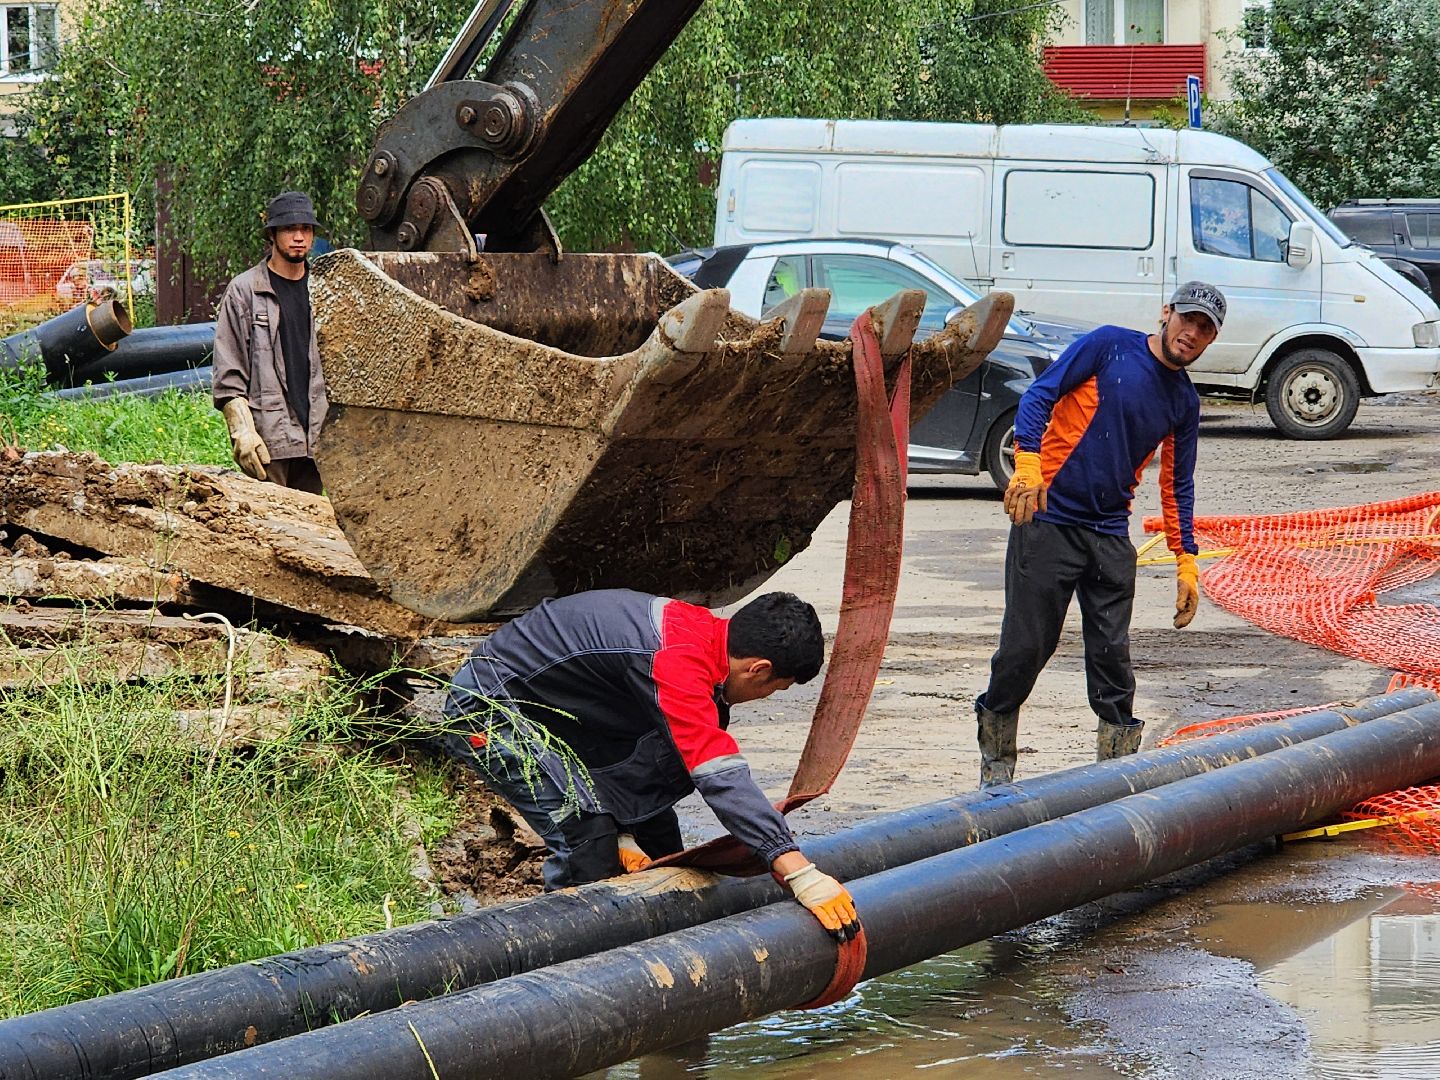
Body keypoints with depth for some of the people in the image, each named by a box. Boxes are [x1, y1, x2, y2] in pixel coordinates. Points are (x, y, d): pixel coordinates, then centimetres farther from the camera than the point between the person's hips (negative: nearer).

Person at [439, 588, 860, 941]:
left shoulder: (703, 633, -1)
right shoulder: (676, 662, -32)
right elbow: (722, 776, -39)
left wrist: (623, 833, -2)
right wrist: (802, 877, -41)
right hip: (487, 708, -10)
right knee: (587, 831, -23)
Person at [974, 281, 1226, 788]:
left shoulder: (1184, 402, 12)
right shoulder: (1110, 346, -3)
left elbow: (1177, 485, 17)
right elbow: (1040, 394, -7)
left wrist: (1186, 561, 11)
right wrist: (1028, 464, -22)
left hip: (1111, 536, 5)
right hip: (1048, 520, -5)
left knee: (1113, 655, 1)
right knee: (1026, 646, -2)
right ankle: (996, 759, 14)